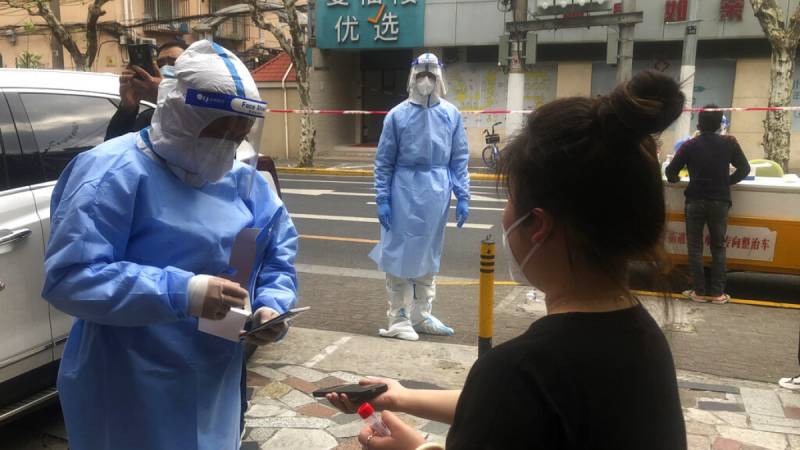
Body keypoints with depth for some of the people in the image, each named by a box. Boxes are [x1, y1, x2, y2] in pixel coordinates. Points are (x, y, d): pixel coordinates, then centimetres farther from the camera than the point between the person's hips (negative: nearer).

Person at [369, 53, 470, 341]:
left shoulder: (451, 115, 3)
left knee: (428, 256, 13)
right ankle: (398, 319, 13)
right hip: (405, 190, -3)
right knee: (400, 254, 2)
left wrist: (462, 197, 0)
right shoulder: (398, 115, -3)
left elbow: (459, 159, 5)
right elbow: (384, 161, -2)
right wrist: (382, 199, -6)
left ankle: (422, 315, 26)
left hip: (437, 193, 3)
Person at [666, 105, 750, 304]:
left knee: (695, 247, 7)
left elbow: (670, 172, -4)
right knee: (718, 247, 11)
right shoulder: (729, 143, -1)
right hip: (720, 201, 1)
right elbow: (744, 169, 4)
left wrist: (677, 179, 17)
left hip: (695, 201, -1)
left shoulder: (690, 145, -5)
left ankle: (699, 291, 7)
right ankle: (717, 292, 8)